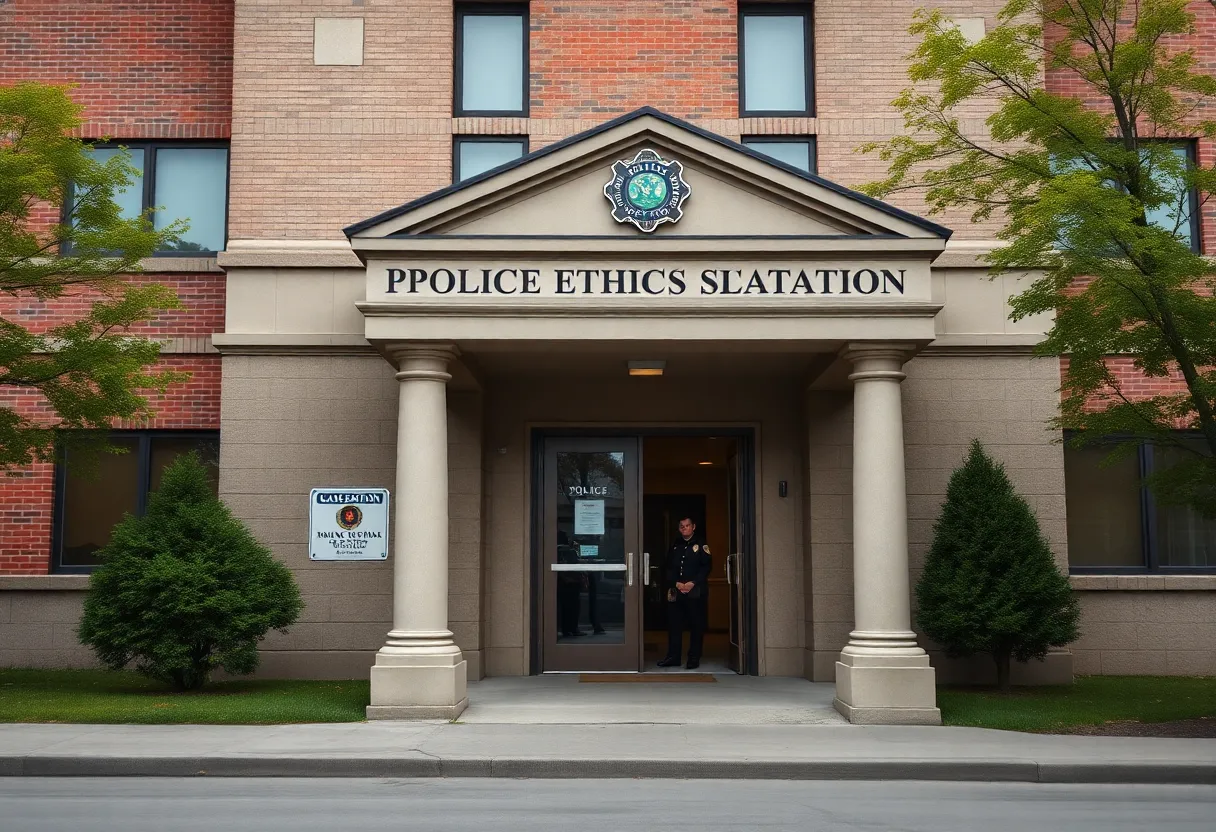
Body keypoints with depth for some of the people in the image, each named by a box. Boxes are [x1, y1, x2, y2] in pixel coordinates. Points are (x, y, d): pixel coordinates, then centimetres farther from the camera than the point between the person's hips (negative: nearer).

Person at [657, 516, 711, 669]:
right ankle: (673, 656, 10)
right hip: (676, 592, 4)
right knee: (674, 624, 4)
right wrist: (676, 583, -6)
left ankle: (694, 658, 6)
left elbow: (706, 566, -6)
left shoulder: (700, 545, 2)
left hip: (696, 592, -4)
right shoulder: (675, 546, 15)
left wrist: (692, 583, -15)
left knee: (696, 625, -1)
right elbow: (669, 568, 11)